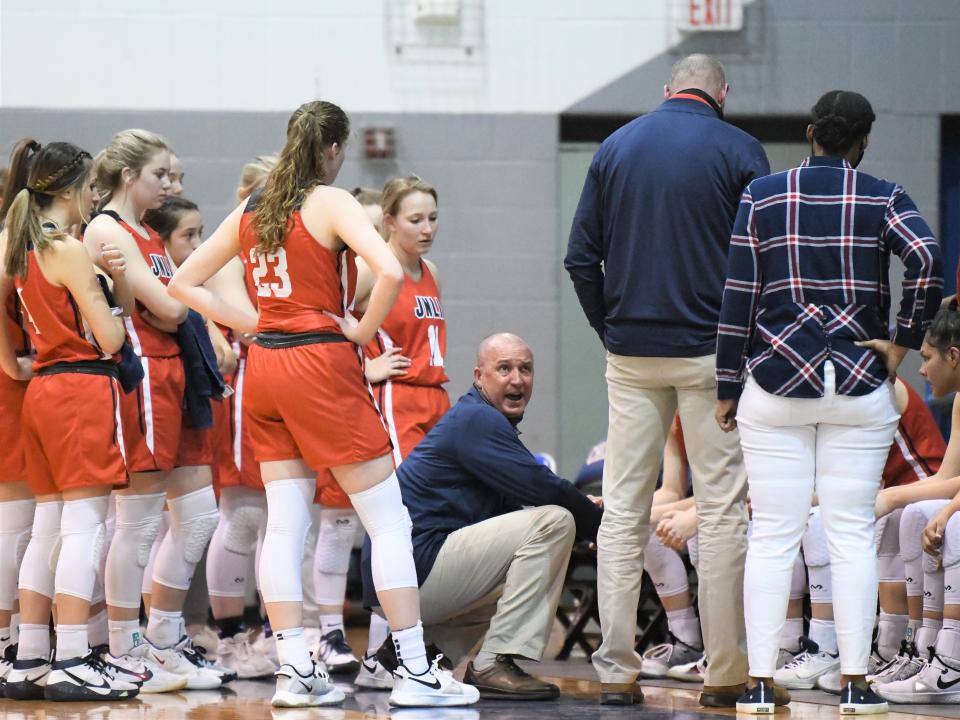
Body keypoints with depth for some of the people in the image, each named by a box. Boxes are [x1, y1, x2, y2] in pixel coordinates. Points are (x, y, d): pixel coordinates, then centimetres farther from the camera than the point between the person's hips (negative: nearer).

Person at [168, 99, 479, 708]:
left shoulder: (250, 212, 10)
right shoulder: (330, 203, -8)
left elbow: (184, 283, 16)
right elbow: (391, 273, -24)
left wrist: (251, 322, 11)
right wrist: (363, 329, -8)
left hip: (265, 365, 7)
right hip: (321, 365, -7)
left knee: (285, 526, 8)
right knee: (389, 521, -2)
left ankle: (294, 670, 3)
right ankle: (416, 671, -5)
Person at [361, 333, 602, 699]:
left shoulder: (482, 421, 21)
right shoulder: (476, 419, -10)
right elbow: (541, 487, -18)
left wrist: (583, 507, 5)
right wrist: (598, 522, -3)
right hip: (414, 569, -10)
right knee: (552, 521, -15)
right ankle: (495, 664, -18)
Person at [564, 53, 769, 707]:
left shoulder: (616, 147, 7)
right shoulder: (738, 151, -3)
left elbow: (581, 257, 6)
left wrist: (611, 331, 12)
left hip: (632, 355, 3)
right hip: (713, 354, -3)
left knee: (623, 509, 6)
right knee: (723, 509, 1)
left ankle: (616, 671, 3)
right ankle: (726, 673, 0)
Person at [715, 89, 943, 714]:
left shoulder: (762, 197, 3)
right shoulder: (883, 199, 0)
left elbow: (738, 297, 2)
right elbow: (928, 260, -17)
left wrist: (728, 388, 7)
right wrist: (904, 341, -5)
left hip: (775, 386, 1)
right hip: (860, 386, 0)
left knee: (773, 536, 1)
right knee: (853, 534, 3)